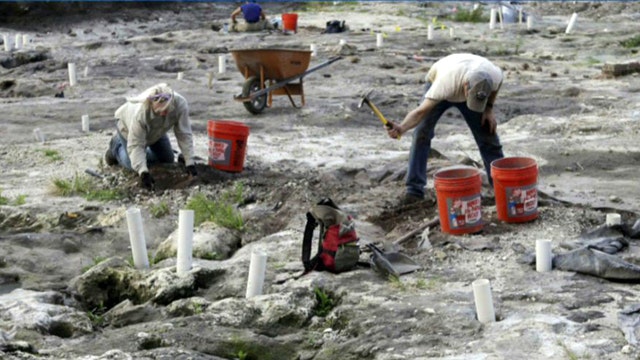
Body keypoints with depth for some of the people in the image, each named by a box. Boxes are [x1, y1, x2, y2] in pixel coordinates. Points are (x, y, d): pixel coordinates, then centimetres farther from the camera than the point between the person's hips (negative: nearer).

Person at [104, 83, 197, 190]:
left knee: (167, 160, 6)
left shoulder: (180, 104, -39)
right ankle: (117, 146, 23)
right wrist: (143, 172, -52)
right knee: (133, 164, -5)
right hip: (128, 127, -4)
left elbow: (184, 134, -31)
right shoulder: (140, 113, -47)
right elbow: (135, 145, -41)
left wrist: (189, 163, -34)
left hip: (155, 131, 4)